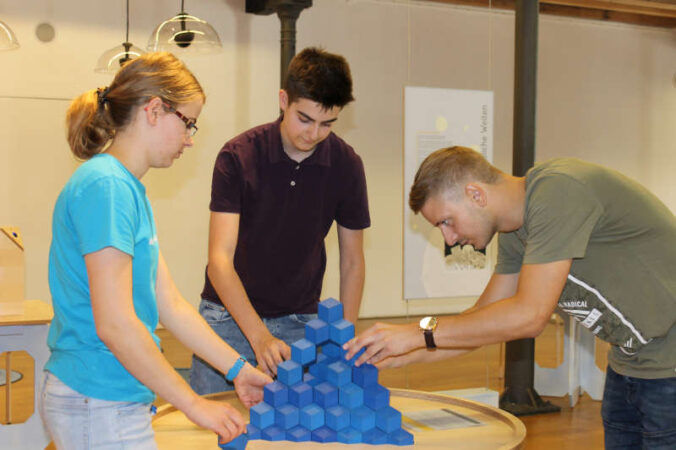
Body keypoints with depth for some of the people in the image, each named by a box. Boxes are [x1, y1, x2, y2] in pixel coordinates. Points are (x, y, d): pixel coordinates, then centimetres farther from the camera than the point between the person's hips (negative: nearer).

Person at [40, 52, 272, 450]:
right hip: (99, 406, -9)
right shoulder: (106, 186, -18)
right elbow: (114, 323, -23)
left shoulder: (130, 189, 12)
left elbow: (170, 305, 13)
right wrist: (195, 404, -17)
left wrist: (239, 370, 13)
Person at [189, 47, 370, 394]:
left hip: (300, 322, 2)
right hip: (229, 316, -1)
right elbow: (220, 259, -20)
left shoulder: (346, 165, -6)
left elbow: (352, 261, 3)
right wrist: (259, 337, -32)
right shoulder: (238, 156, -14)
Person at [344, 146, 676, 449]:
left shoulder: (557, 192, -25)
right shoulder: (514, 235, 4)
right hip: (628, 364, 8)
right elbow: (485, 316, 11)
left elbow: (529, 316, -29)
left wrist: (420, 332, -23)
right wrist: (404, 355, 0)